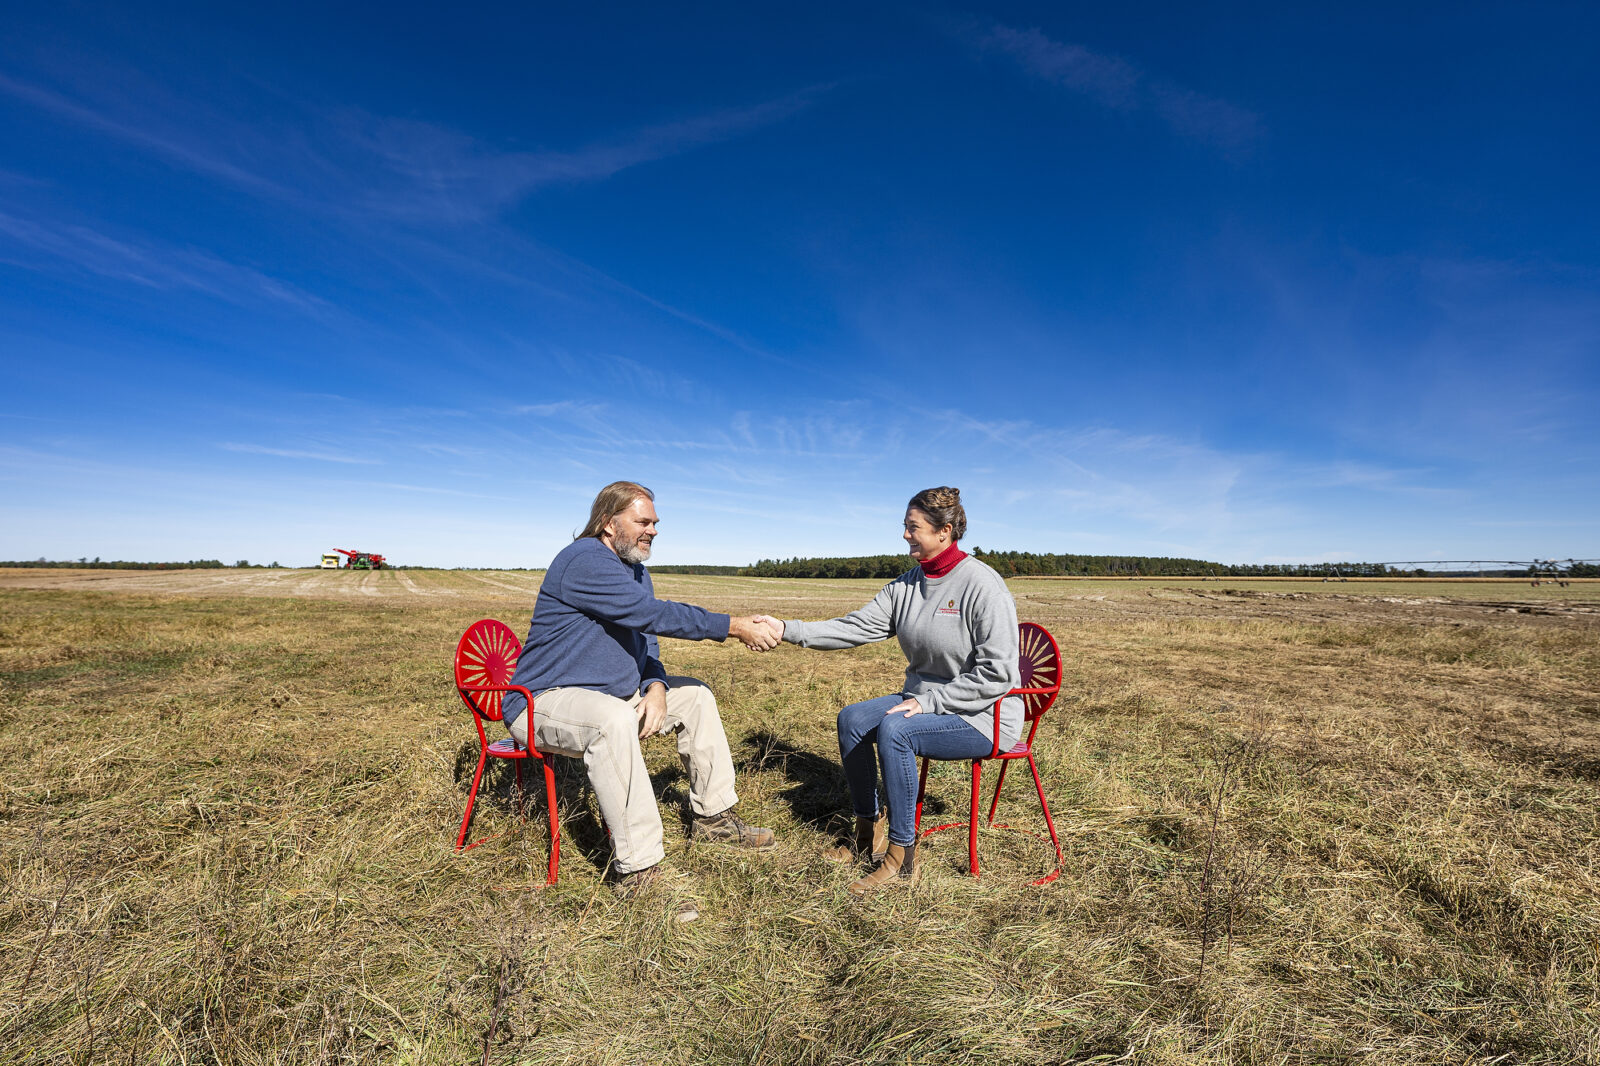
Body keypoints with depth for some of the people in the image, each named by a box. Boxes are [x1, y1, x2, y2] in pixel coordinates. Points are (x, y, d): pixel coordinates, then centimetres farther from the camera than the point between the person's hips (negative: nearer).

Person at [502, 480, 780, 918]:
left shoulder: (636, 570, 10)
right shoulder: (585, 560, -21)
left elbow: (646, 642, 13)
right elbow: (653, 614, -29)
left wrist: (655, 687, -9)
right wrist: (734, 627, -25)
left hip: (614, 696, 10)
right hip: (546, 702, -10)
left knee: (696, 696, 8)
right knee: (613, 719, -39)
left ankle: (713, 817, 15)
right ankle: (638, 871, -31)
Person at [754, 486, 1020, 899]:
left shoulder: (982, 584, -20)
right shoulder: (906, 585, 3)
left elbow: (997, 672, -22)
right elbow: (856, 628, -4)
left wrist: (929, 702, -21)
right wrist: (787, 630, -14)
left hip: (983, 714, -8)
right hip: (926, 700, 8)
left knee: (894, 729, -29)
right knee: (852, 719, -6)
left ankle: (902, 859, -13)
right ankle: (869, 837, 8)